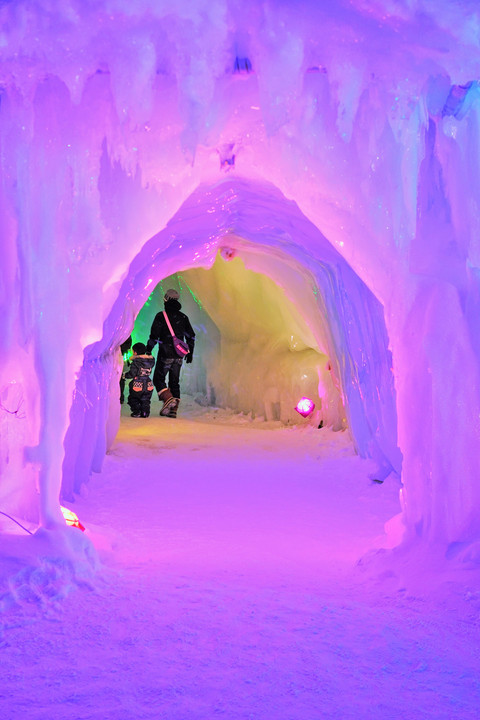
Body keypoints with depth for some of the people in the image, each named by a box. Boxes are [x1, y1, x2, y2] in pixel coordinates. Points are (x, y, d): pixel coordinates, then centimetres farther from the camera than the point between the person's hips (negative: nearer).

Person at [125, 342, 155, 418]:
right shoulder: (150, 361, 2)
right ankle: (145, 412, 10)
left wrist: (125, 375, 0)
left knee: (133, 399, 12)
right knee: (145, 400, 15)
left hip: (138, 385, -5)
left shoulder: (135, 362, -14)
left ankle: (136, 412, 6)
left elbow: (132, 374, -17)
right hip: (148, 384, 5)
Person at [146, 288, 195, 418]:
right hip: (179, 356, 5)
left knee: (158, 379, 6)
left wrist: (148, 350, 0)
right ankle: (173, 409, 7)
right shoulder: (183, 317, 9)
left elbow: (154, 336, -10)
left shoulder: (161, 316, -7)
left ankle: (168, 399, -16)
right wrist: (190, 353, 22)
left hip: (165, 355, -5)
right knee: (174, 381, 10)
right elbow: (191, 336, 13)